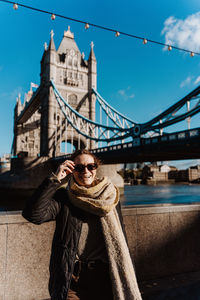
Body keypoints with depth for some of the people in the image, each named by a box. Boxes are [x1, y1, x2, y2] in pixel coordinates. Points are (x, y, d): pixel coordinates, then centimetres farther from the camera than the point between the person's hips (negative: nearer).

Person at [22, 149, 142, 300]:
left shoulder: (110, 197, 2)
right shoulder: (63, 197, -5)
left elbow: (120, 239, 7)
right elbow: (33, 214, -22)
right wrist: (54, 179, -22)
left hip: (105, 276, 2)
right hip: (72, 277, -2)